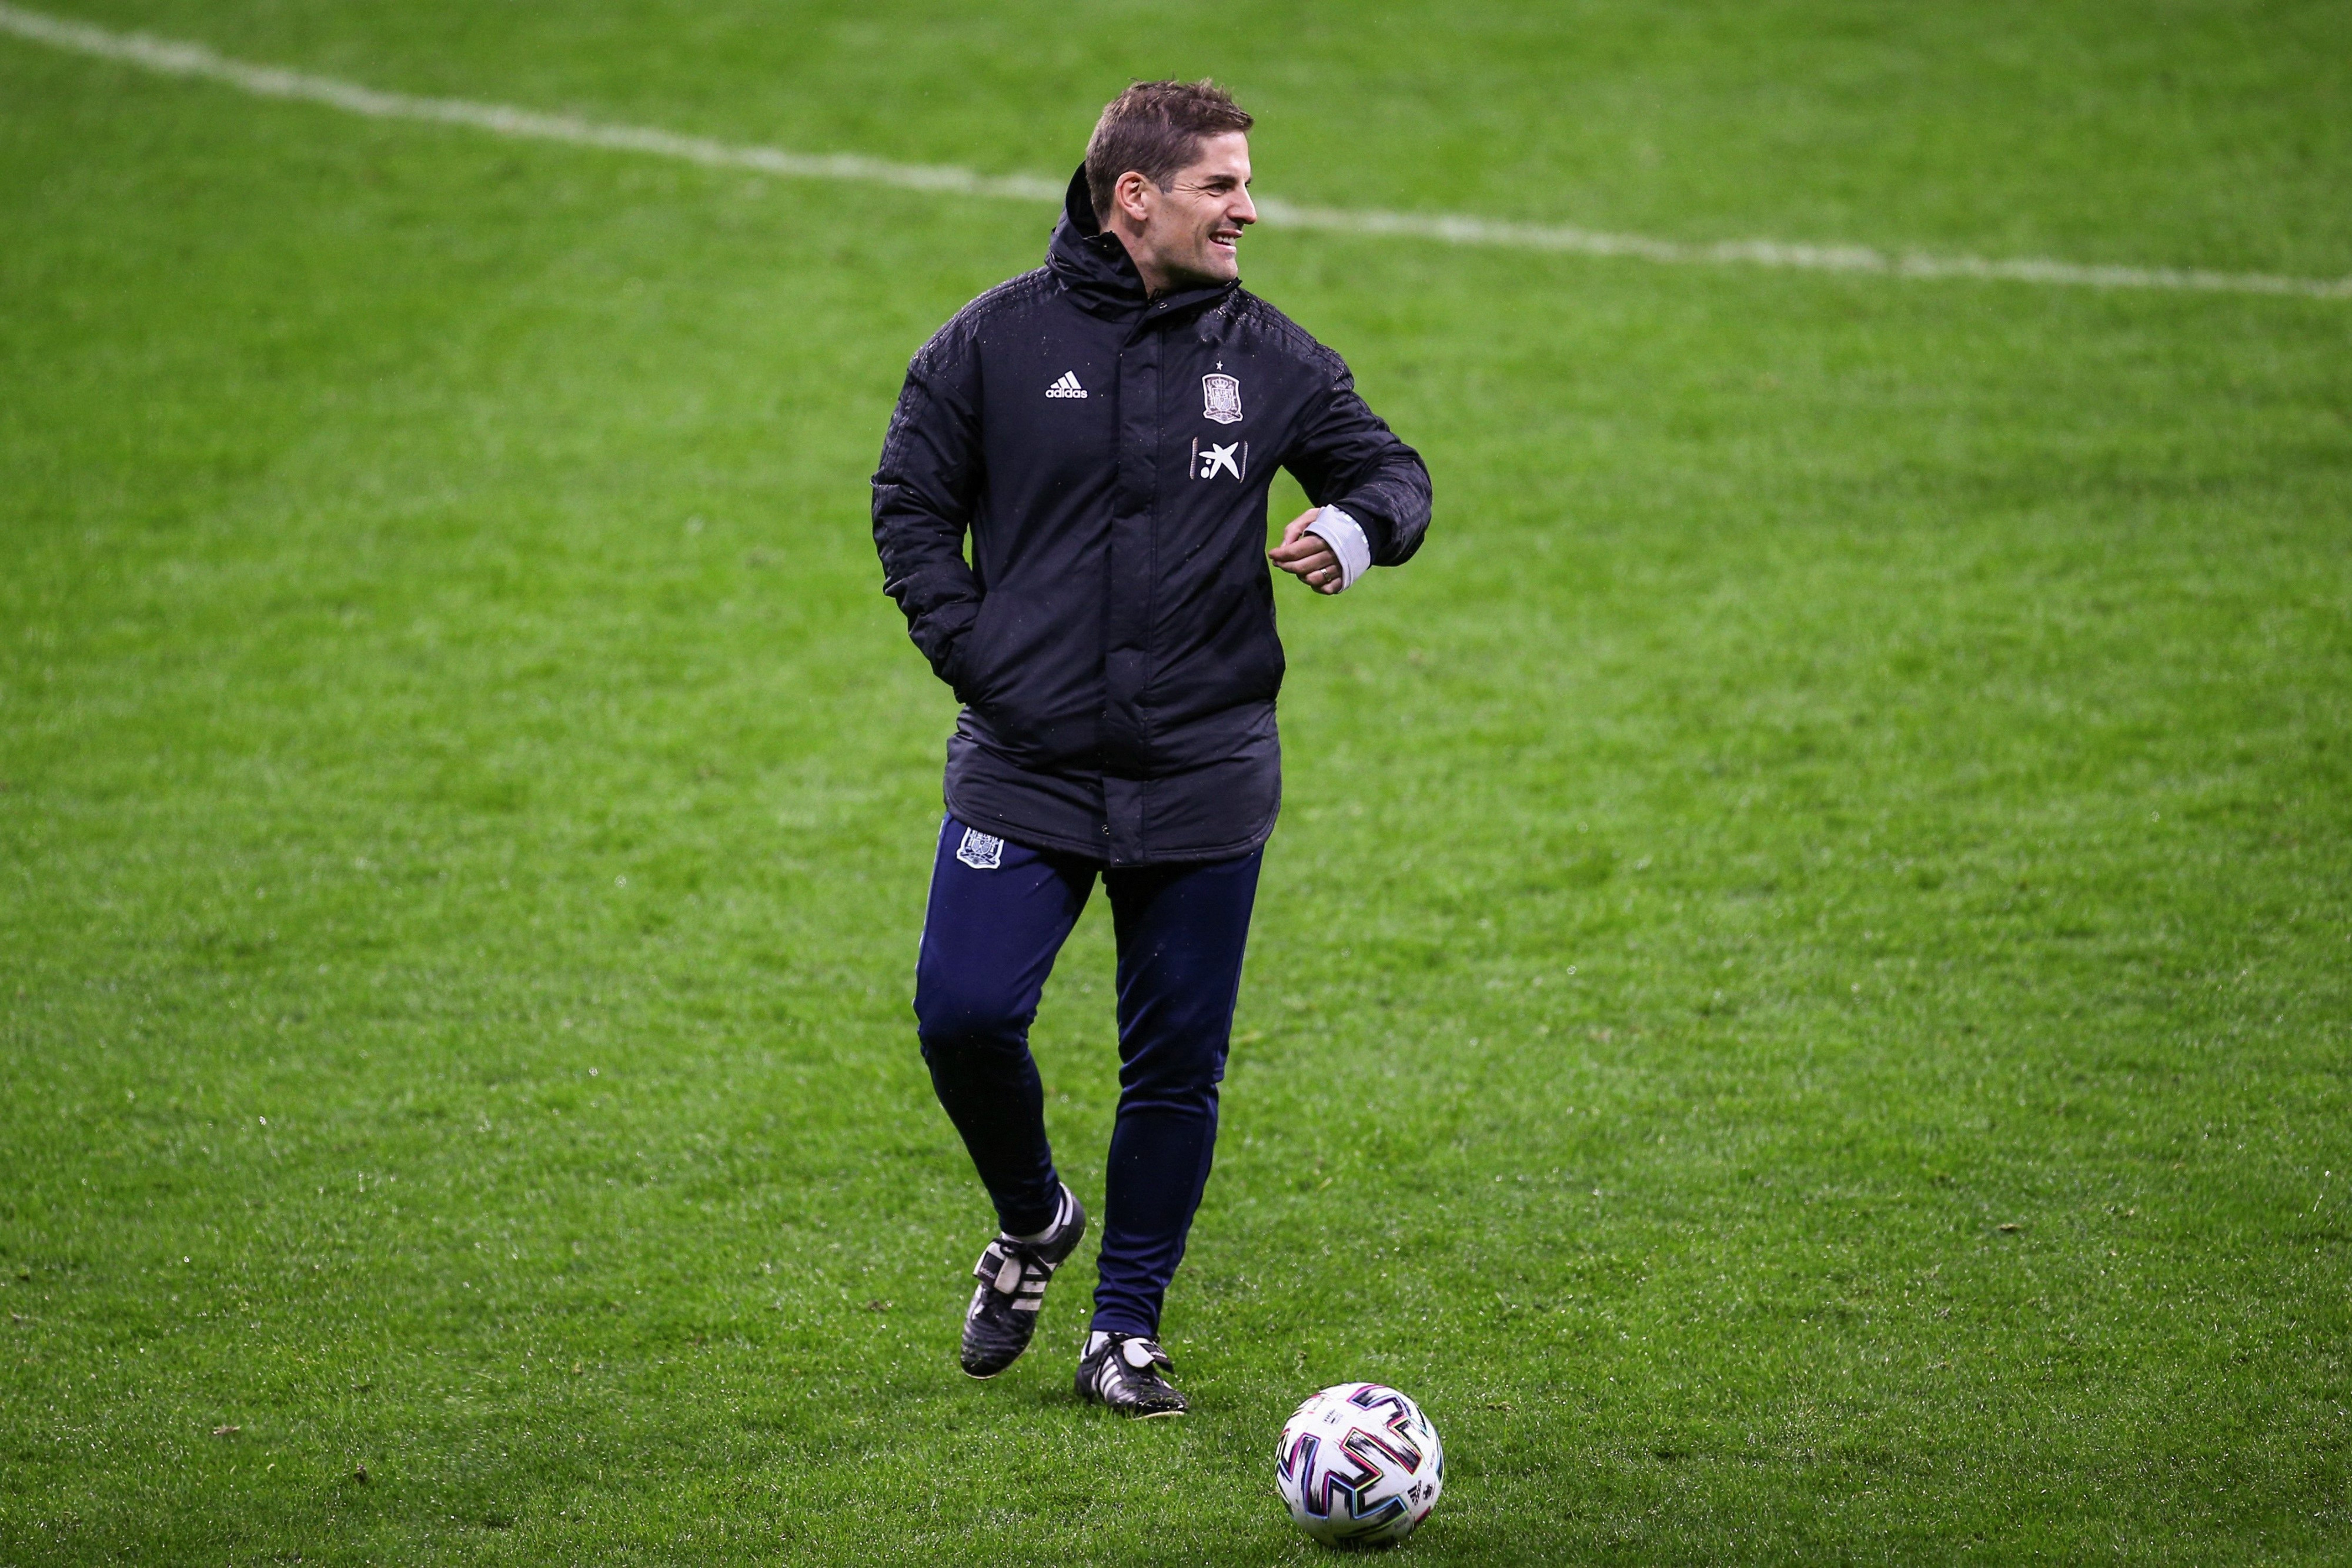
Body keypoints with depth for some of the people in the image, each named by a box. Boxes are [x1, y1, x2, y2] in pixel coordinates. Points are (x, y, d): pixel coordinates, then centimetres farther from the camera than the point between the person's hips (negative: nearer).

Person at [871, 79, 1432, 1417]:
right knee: (965, 1013, -12)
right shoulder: (998, 341, -2)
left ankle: (1128, 1328, 18)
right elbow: (911, 503, 6)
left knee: (1179, 1063, 3)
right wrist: (972, 653, -5)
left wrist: (1359, 526, -12)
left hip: (1205, 779, 1)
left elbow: (1391, 469, 12)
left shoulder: (1269, 355, 3)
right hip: (1024, 770, -1)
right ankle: (1033, 1221, 18)